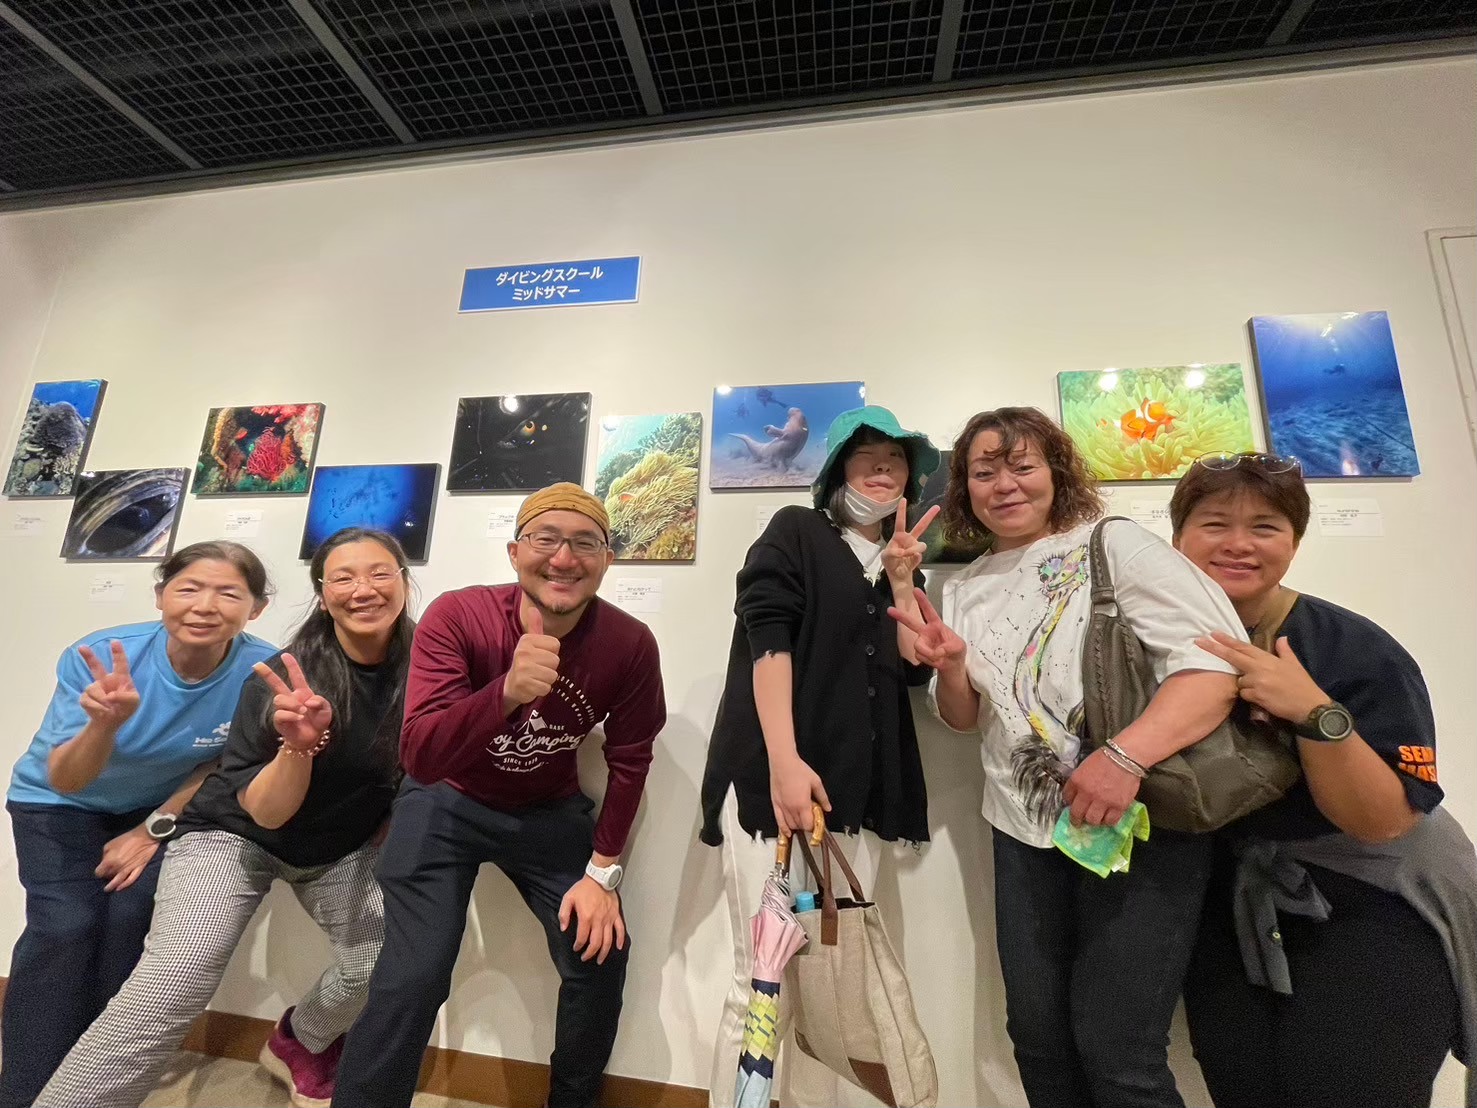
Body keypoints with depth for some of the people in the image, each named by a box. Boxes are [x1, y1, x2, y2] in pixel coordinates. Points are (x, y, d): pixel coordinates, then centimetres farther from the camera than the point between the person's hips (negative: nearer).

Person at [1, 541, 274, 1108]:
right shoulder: (95, 656, -29)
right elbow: (65, 780, -26)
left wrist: (153, 830, -9)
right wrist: (106, 723, -45)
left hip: (158, 806, 1)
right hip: (62, 804, 0)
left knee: (130, 918, -14)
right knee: (65, 928, -15)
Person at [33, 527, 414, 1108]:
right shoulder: (283, 677, -22)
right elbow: (264, 812, -21)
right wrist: (297, 745, -38)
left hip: (342, 848, 3)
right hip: (237, 836, -2)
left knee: (392, 963, -11)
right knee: (165, 994, -23)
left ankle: (299, 1043, 20)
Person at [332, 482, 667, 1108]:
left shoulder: (630, 645, -21)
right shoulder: (456, 617, -26)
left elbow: (629, 761, -7)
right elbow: (419, 759, -32)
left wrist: (602, 872, -8)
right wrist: (508, 691, -50)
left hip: (549, 811, 2)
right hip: (447, 803, -1)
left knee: (601, 953, 1)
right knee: (412, 980, -12)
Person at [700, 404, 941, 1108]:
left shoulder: (901, 563, 19)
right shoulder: (795, 530, 2)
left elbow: (915, 668, 10)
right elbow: (768, 638, -11)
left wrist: (903, 582, -1)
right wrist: (784, 762, -19)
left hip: (858, 794, 6)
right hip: (773, 781, -5)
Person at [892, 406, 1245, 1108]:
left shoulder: (1112, 543, -7)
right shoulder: (965, 589, 8)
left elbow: (1221, 656, -16)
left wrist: (1126, 756, -30)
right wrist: (948, 668, -11)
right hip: (1025, 831, 5)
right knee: (1037, 1034, 12)